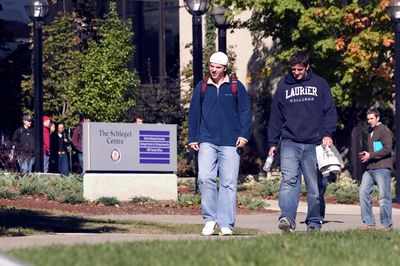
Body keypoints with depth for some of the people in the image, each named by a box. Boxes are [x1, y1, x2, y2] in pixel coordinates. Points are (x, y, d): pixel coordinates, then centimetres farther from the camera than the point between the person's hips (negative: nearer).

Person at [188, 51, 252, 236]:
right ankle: (210, 219, -2)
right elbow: (194, 113, 14)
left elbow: (245, 111, 6)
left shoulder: (236, 87, 7)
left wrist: (244, 134, -5)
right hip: (207, 141, 1)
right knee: (205, 178, -14)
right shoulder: (202, 87, 11)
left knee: (229, 183, -2)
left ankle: (226, 224, 1)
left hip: (230, 143, -1)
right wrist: (193, 138, 9)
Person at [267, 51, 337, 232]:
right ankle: (287, 218, -30)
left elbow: (330, 111, 7)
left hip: (314, 144, 0)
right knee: (289, 180, -18)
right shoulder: (283, 86, 12)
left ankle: (314, 222, 15)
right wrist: (272, 143, 9)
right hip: (290, 143, 0)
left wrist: (328, 133, -7)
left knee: (314, 186, 4)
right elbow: (275, 116, 14)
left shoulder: (320, 84, 9)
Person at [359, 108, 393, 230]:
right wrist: (364, 155, 14)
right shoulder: (370, 132, 23)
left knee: (384, 196, -6)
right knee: (363, 192, -2)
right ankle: (368, 222, 2)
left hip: (382, 168, -9)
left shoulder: (384, 131, -4)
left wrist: (370, 155, -13)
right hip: (370, 169, 9)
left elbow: (387, 149, -14)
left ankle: (386, 224, -1)